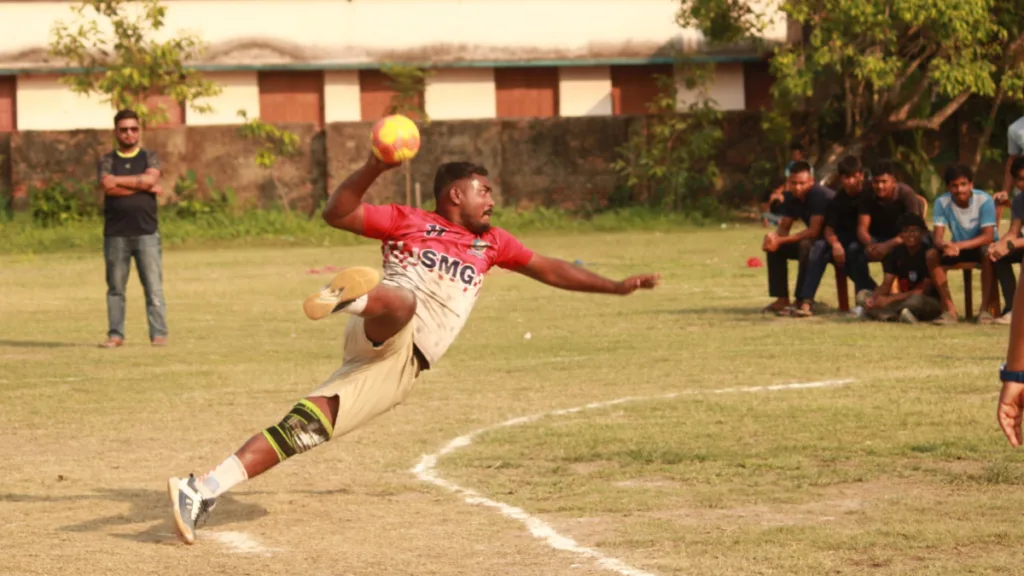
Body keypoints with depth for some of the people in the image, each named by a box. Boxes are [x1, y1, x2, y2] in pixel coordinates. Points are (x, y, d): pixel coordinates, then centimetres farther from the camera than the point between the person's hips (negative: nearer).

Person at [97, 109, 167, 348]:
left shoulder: (150, 157, 10)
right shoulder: (107, 160, 8)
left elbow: (150, 178, -11)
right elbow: (108, 188, -10)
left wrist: (118, 180, -7)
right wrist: (146, 187, -8)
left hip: (146, 232, 0)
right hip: (115, 234, 0)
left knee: (154, 288, -4)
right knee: (115, 288, 3)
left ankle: (159, 334, -3)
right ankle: (115, 335, 8)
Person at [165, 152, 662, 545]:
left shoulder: (491, 243, 28)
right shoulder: (407, 221, 11)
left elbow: (548, 269, 33)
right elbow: (335, 214, 2)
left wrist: (616, 287, 29)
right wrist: (373, 169, -13)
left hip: (401, 369, 3)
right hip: (381, 337, -3)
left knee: (303, 429, -12)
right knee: (402, 302, -38)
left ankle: (201, 492, -19)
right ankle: (353, 297, -71)